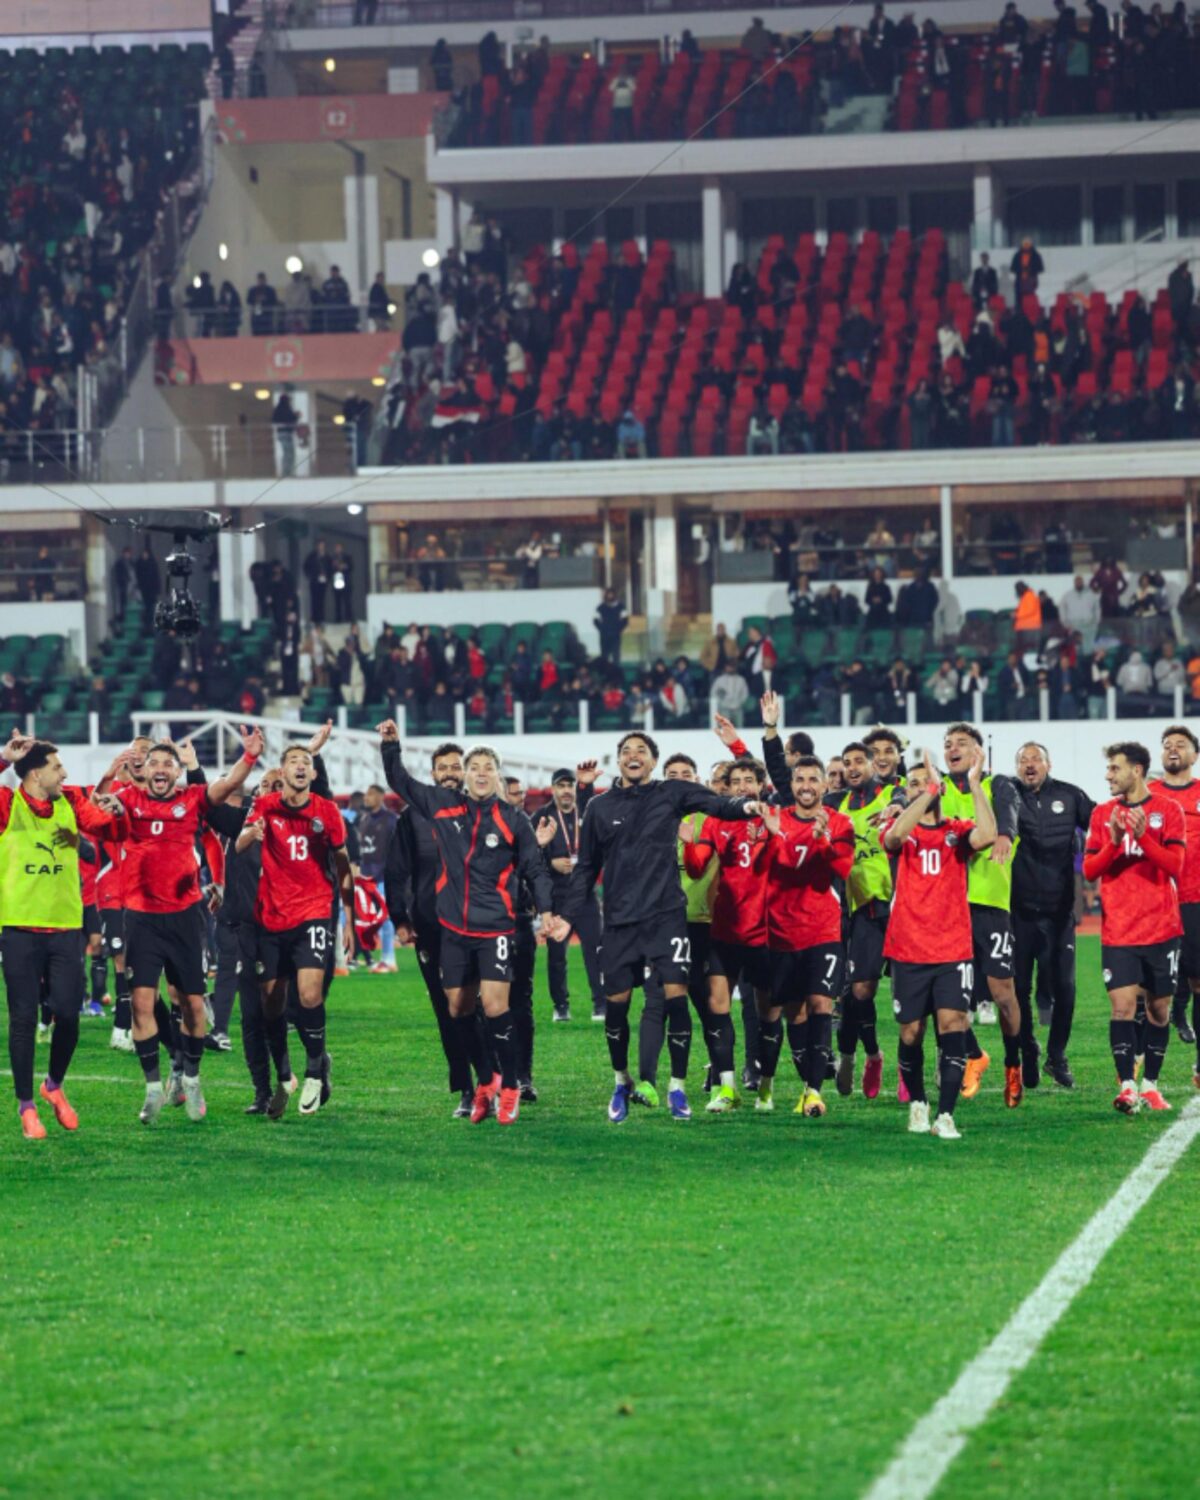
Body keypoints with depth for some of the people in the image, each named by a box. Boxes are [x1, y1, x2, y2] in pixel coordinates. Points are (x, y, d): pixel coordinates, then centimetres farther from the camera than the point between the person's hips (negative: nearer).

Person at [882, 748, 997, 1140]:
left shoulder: (957, 831, 5)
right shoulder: (902, 832, 5)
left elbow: (987, 836, -17)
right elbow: (896, 835, -21)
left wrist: (974, 784, -18)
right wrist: (930, 790, -26)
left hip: (954, 950, -1)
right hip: (908, 952, 1)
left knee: (952, 1023, -14)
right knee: (911, 1033, 5)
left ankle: (945, 1116, -14)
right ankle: (917, 1104, 28)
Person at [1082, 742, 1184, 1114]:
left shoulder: (1167, 810, 0)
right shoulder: (1103, 814, 7)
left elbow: (1175, 867, -8)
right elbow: (1089, 870, 3)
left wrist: (1143, 836, -21)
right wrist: (1114, 841, -14)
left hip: (1161, 927, -1)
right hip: (1118, 930, 1)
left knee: (1159, 1008, 5)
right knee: (1122, 1005, -11)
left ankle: (1150, 1084, 16)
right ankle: (1127, 1087, -13)